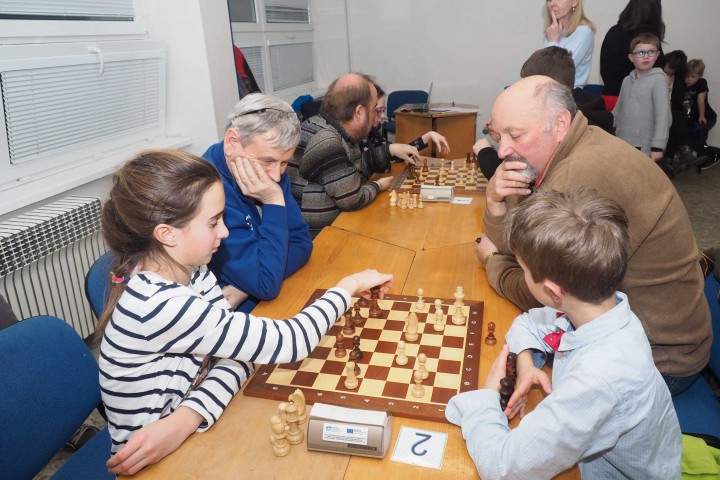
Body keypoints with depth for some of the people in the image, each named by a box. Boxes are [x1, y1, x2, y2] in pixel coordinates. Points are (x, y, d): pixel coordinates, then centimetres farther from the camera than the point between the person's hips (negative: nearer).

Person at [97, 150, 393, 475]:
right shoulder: (160, 305, -32)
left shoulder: (190, 271, -6)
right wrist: (348, 287, -16)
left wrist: (185, 418, -29)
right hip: (156, 462, -6)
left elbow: (238, 351, -13)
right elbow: (288, 342, -30)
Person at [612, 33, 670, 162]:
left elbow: (662, 114, -12)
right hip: (623, 145, 6)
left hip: (646, 148, -6)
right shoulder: (627, 80, 10)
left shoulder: (658, 79, -6)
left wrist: (658, 146, -18)